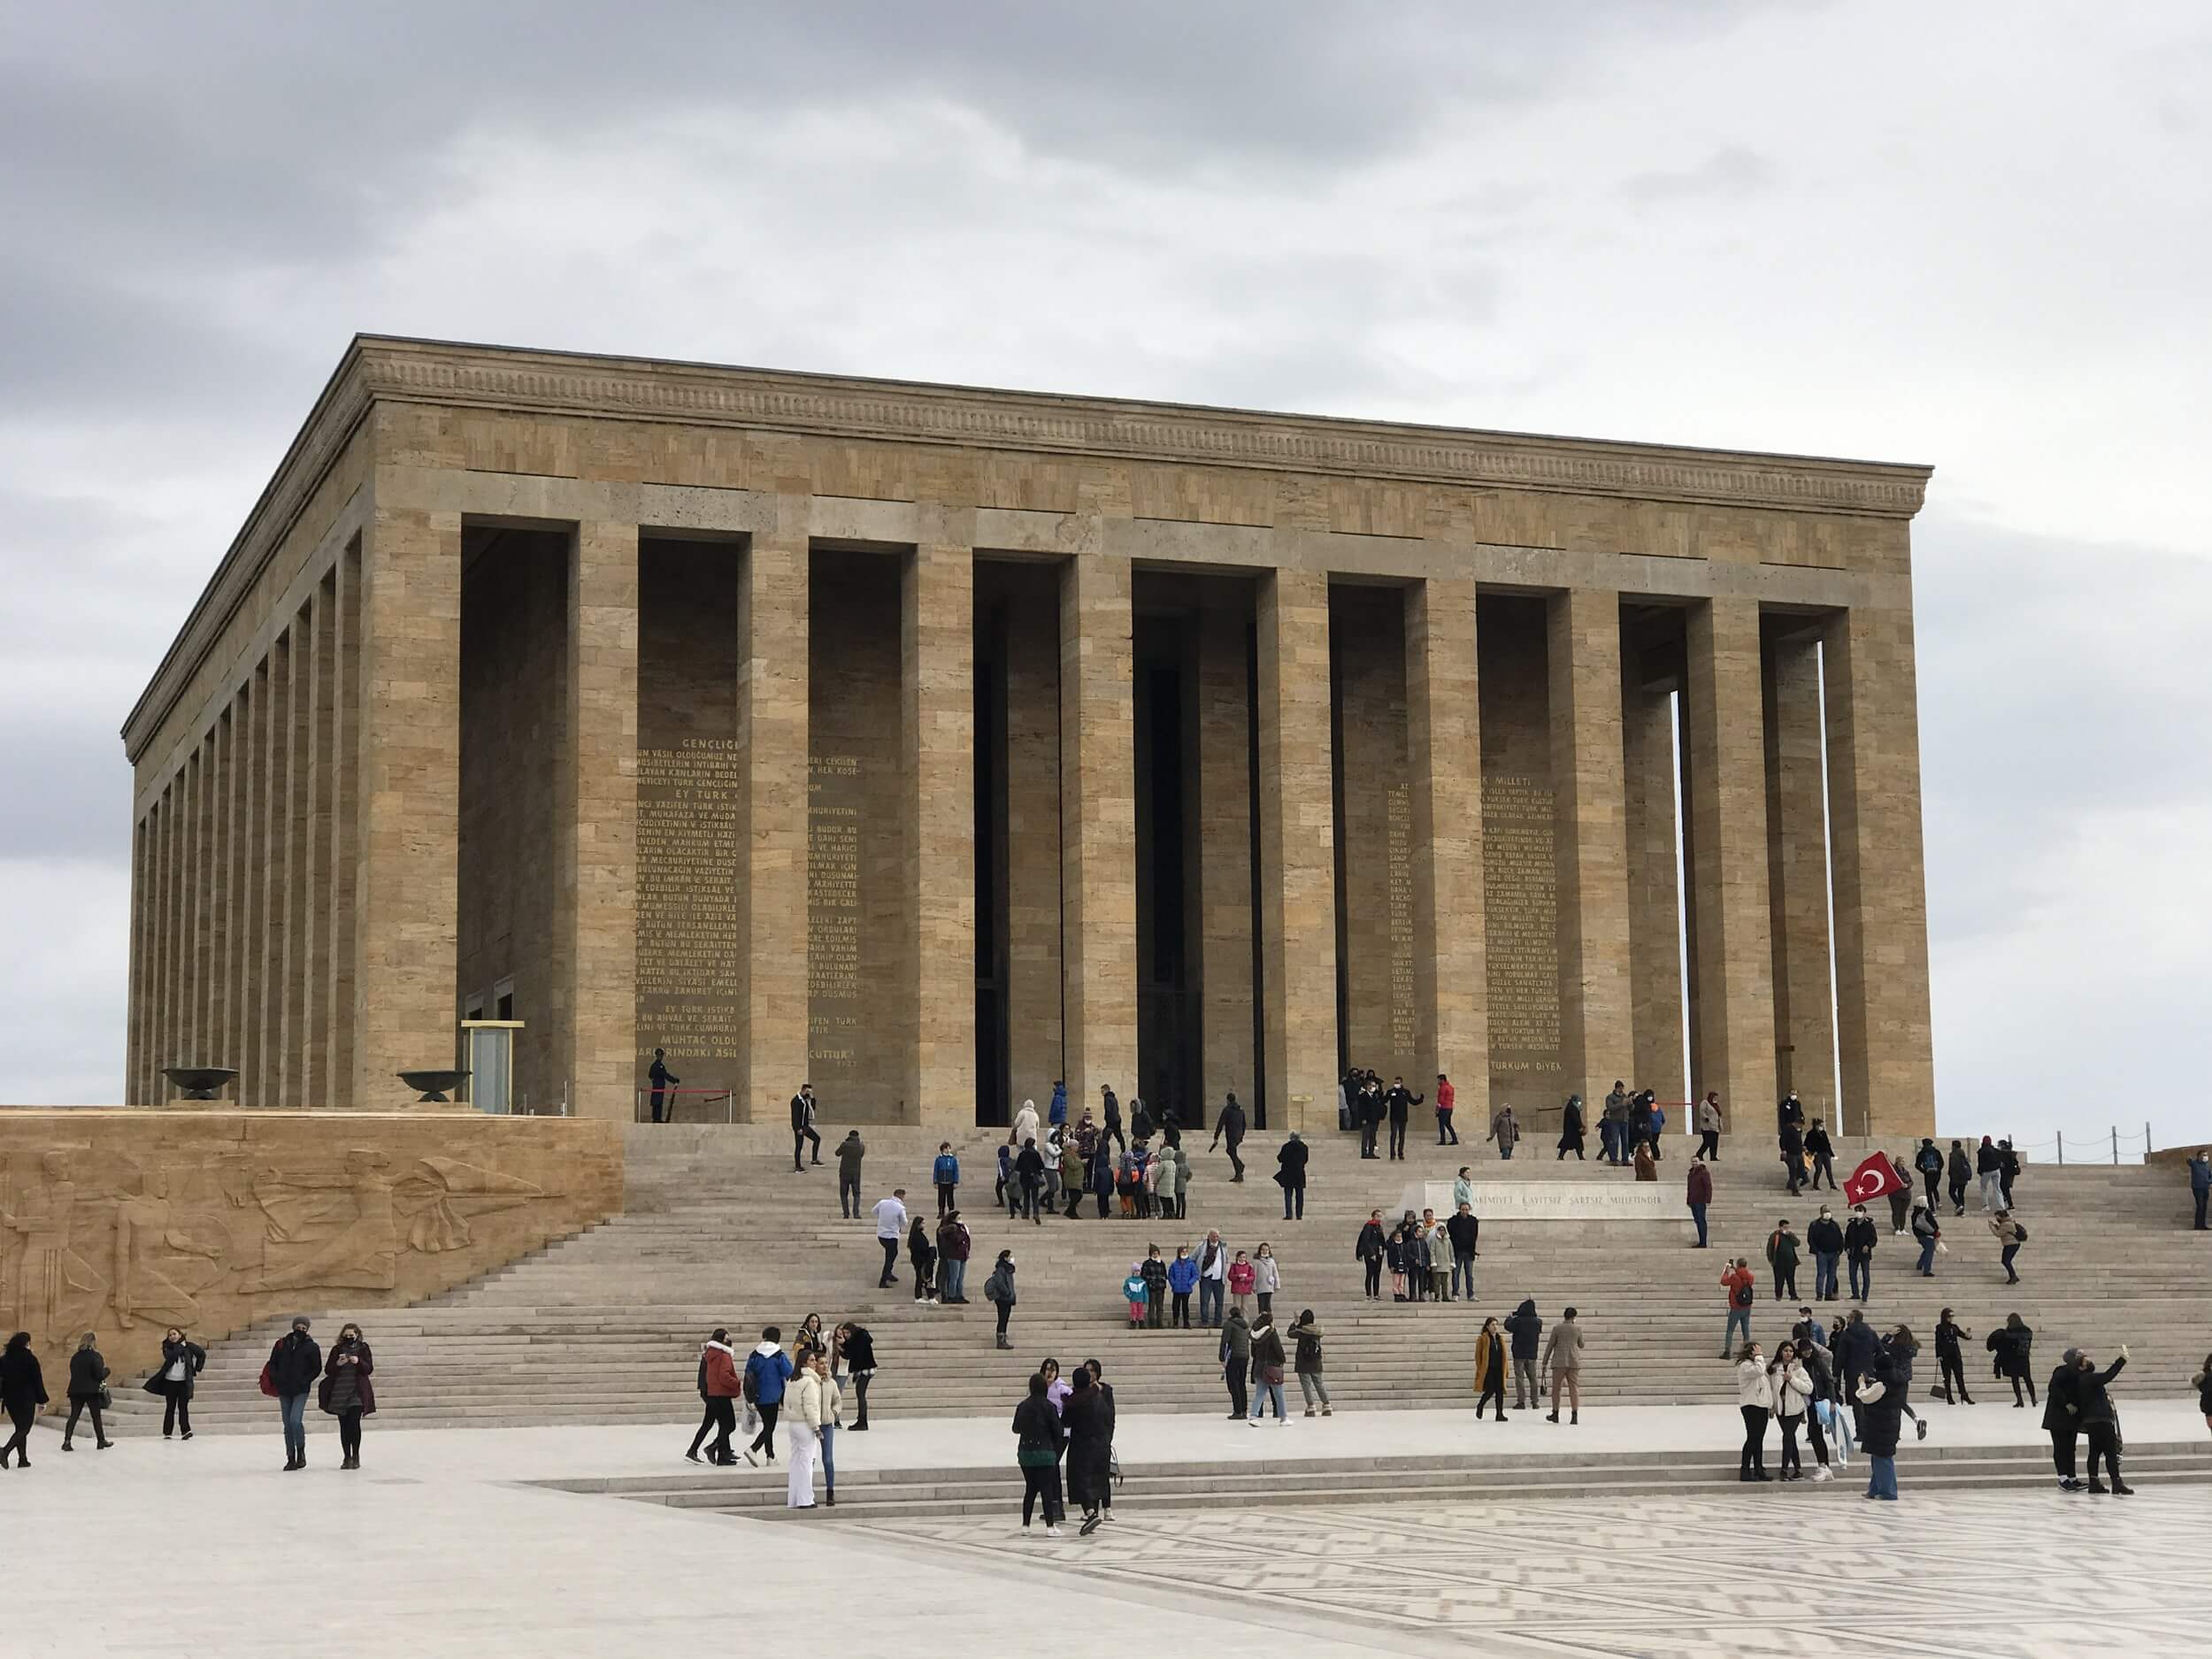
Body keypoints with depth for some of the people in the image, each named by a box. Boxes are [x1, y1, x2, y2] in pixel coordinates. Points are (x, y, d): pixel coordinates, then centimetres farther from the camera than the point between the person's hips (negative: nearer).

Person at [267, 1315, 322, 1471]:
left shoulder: (312, 1347, 0)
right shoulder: (282, 1344, 6)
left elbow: (317, 1369, 2)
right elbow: (272, 1363, 12)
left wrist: (305, 1381, -10)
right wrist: (275, 1379, -3)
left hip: (301, 1391, -3)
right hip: (284, 1390, 3)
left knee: (295, 1420, -19)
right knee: (287, 1425, 6)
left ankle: (301, 1451, 3)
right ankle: (291, 1458, 14)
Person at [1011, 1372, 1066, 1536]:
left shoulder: (1022, 1406, 1)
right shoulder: (1048, 1406, -10)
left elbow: (1016, 1428, 11)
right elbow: (1058, 1431, -8)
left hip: (1025, 1452, 4)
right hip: (1045, 1452, -4)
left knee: (1030, 1489, 15)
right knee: (1047, 1489, -1)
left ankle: (1025, 1525, 18)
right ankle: (1050, 1526, -5)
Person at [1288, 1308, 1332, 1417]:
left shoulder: (1302, 1332, -16)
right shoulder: (1317, 1331, -1)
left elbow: (1291, 1334, -2)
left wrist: (1294, 1323, 12)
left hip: (1303, 1364, -5)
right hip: (1316, 1363, 5)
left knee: (1306, 1385, 1)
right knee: (1319, 1384, 14)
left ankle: (1311, 1408, -4)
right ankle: (1327, 1407, 12)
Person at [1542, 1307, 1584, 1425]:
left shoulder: (1557, 1328, -2)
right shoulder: (1578, 1329, 1)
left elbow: (1550, 1346, 1)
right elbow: (1581, 1345, 15)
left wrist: (1545, 1362, 7)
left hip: (1559, 1362, -1)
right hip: (1574, 1362, 1)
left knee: (1556, 1388, 10)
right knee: (1574, 1388, 2)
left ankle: (1555, 1414, 16)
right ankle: (1574, 1416, -5)